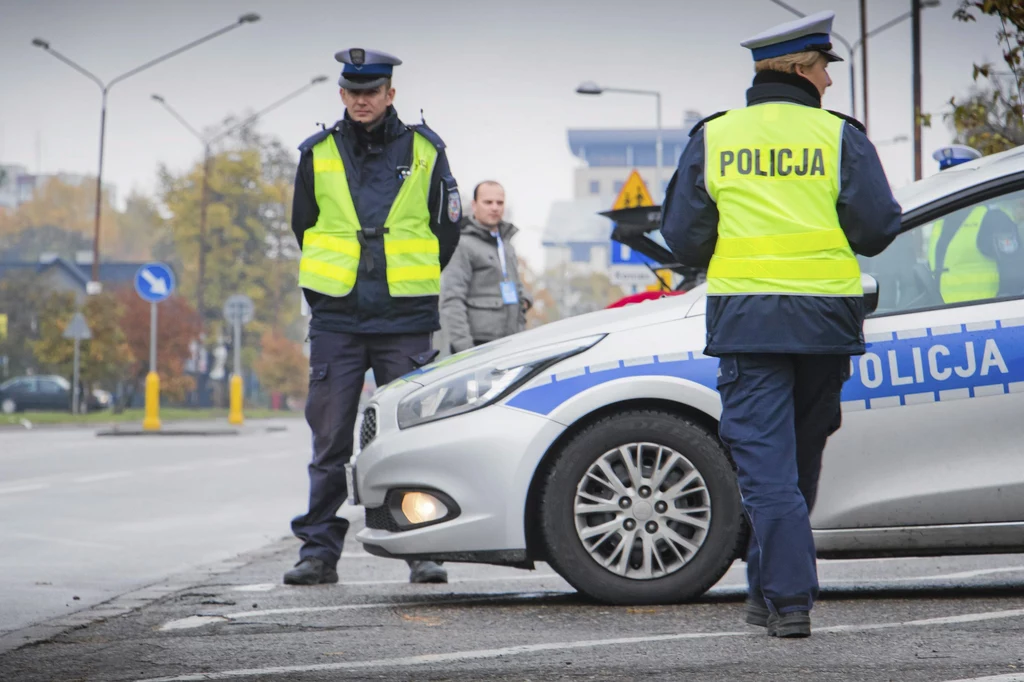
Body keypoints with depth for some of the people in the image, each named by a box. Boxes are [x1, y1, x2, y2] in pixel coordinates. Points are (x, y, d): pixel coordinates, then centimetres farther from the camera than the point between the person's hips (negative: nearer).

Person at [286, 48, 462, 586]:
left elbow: (447, 227, 11)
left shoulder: (423, 149, 4)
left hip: (405, 322, -1)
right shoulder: (318, 154, 7)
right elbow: (304, 227, 17)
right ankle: (319, 551, 7)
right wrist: (333, 287, 13)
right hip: (336, 322, 1)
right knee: (330, 442, 2)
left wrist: (410, 286, 11)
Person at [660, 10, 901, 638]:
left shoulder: (712, 138, 4)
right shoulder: (840, 137, -1)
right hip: (824, 319, 0)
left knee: (765, 460, -1)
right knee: (801, 457, 16)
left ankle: (789, 598, -10)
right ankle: (772, 587, 25)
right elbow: (878, 225, -6)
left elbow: (684, 237, 2)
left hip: (745, 320, 0)